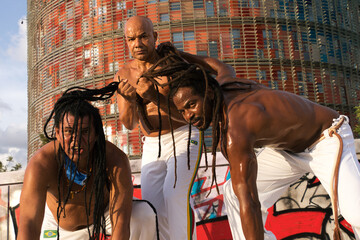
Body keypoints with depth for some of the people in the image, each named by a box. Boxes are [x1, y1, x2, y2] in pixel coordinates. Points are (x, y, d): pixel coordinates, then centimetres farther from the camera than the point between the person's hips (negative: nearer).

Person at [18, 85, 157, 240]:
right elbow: (29, 224, -42)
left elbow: (121, 223, -37)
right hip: (59, 225, 1)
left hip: (104, 214, -1)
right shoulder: (41, 164, -34)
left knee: (145, 215, -25)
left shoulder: (116, 160, -34)